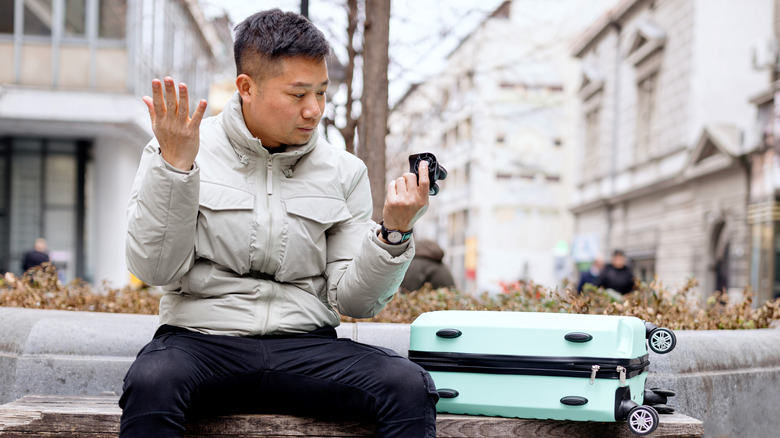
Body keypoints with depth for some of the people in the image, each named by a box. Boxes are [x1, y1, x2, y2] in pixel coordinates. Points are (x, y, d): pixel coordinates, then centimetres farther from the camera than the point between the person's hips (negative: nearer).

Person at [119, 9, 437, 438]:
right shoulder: (174, 152, 3)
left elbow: (353, 301, 6)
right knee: (152, 382, -36)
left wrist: (394, 233, -11)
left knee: (409, 387, -24)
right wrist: (175, 165, -15)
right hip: (201, 339, -2)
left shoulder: (343, 172, 10)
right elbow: (155, 269, -6)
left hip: (305, 345, 2)